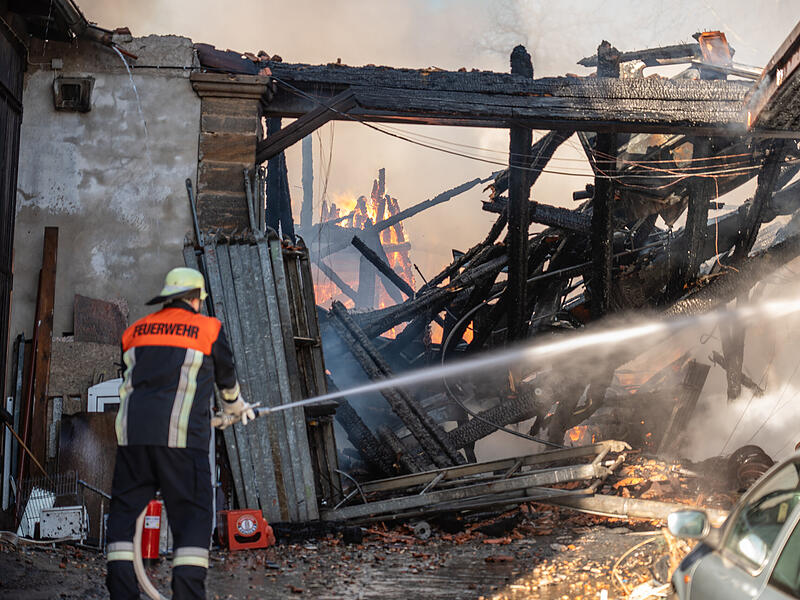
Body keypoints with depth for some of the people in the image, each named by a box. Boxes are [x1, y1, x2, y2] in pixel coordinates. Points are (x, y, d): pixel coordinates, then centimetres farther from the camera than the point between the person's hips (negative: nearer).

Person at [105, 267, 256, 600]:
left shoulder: (135, 331, 17)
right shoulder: (208, 329, 8)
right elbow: (226, 376, 22)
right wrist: (236, 407, 42)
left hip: (133, 432, 4)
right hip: (181, 435, -4)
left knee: (126, 509, 9)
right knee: (192, 513, 0)